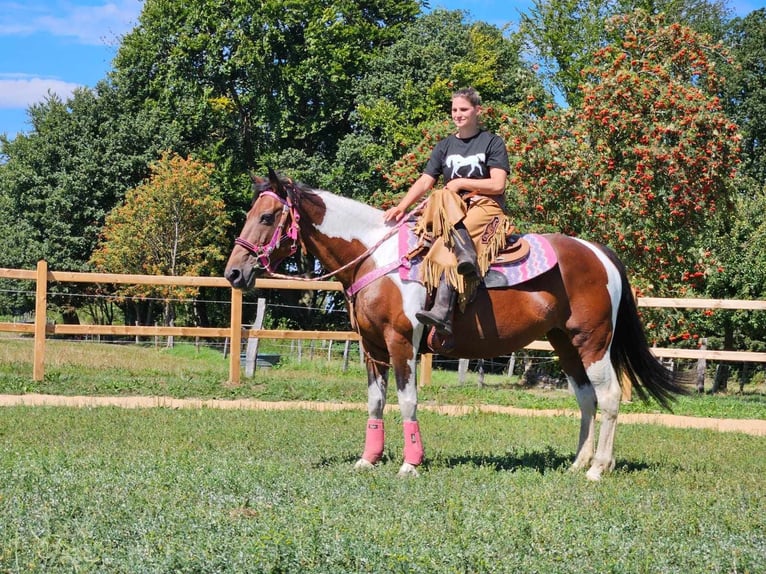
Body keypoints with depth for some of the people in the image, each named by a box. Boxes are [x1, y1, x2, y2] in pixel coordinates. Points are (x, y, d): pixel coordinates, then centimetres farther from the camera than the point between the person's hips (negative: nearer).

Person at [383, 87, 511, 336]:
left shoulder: (492, 142, 6)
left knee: (446, 249, -33)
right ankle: (466, 254, -50)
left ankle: (442, 313, -47)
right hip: (450, 210, 4)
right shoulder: (445, 146, 18)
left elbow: (497, 185, -5)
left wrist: (461, 183, -9)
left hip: (486, 207, -4)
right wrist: (401, 207, -8)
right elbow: (424, 182, 8)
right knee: (441, 199, -34)